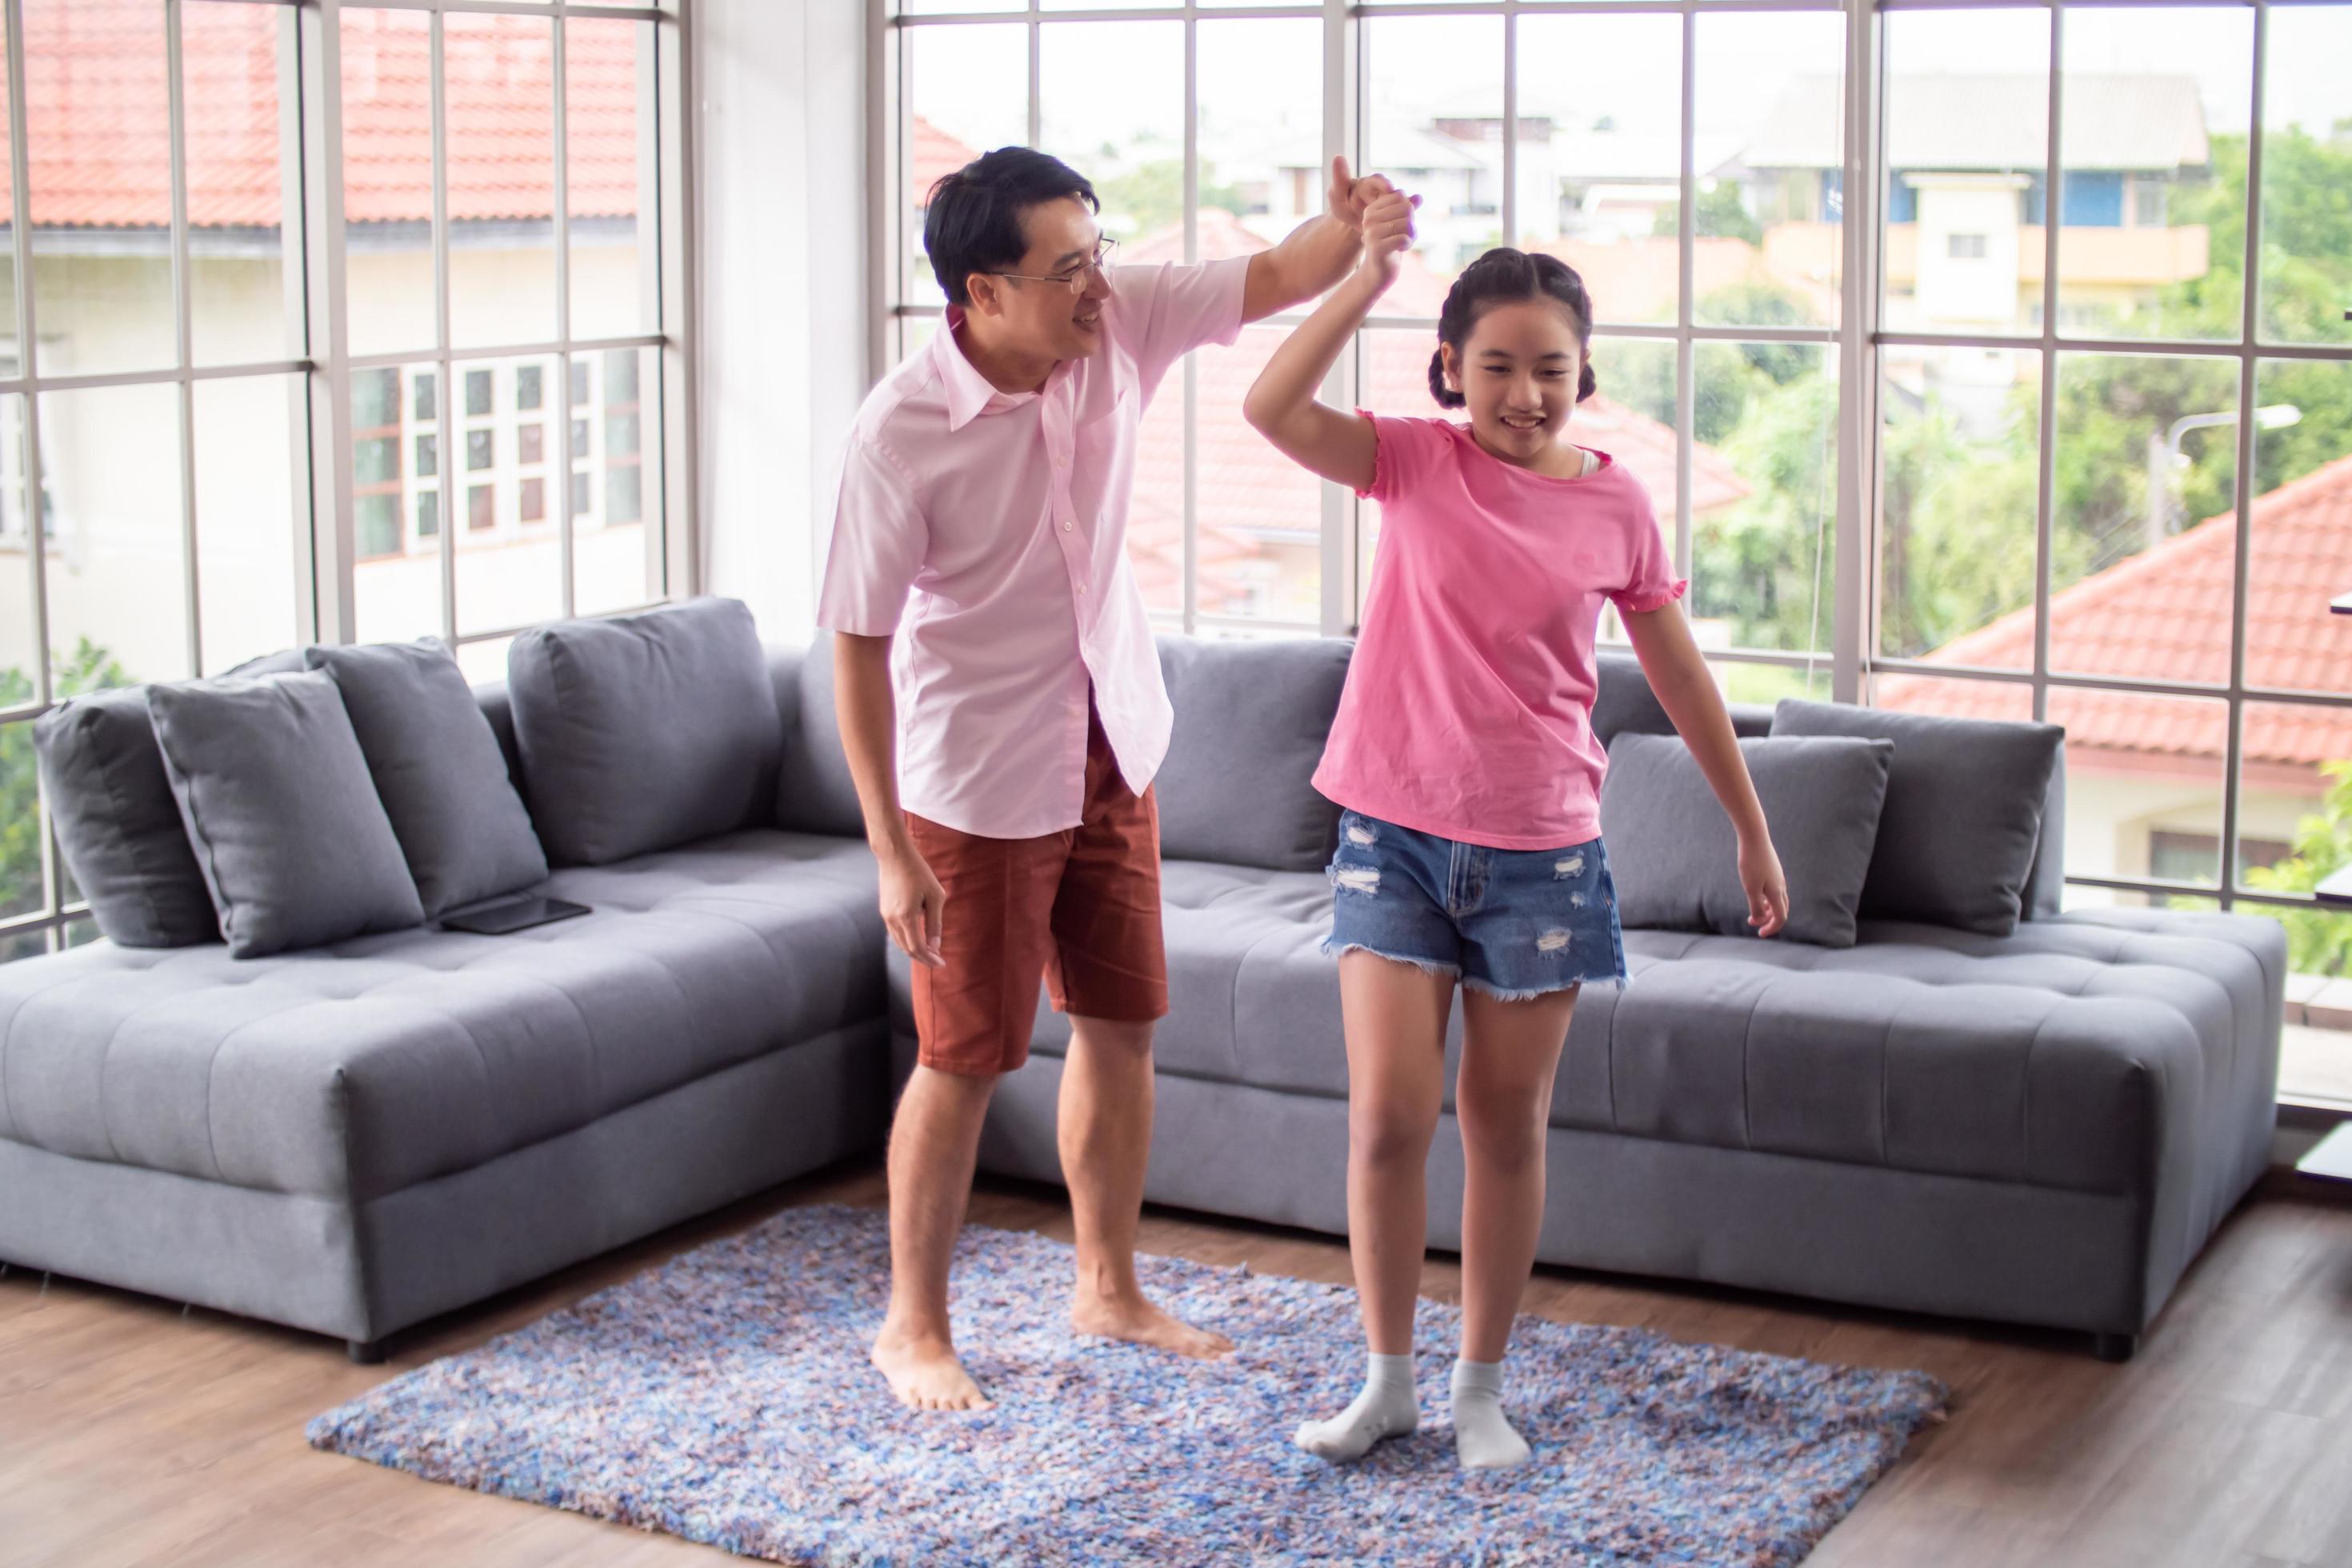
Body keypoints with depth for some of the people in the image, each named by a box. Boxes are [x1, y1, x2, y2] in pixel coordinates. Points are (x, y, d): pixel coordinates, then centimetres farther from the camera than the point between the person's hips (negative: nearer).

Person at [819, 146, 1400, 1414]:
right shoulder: (901, 432, -24)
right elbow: (858, 644, -19)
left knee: (1121, 1025, 15)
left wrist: (1352, 229, -29)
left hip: (1110, 755, 6)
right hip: (980, 784, -6)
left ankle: (1108, 1290, 32)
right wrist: (891, 853, -19)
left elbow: (1273, 280, -4)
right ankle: (912, 1326, 22)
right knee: (966, 1059, 4)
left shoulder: (1118, 325, -9)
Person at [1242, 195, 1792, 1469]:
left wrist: (1751, 830, 15)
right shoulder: (1416, 465, -3)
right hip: (1394, 836, -1)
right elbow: (1272, 407, -20)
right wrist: (1367, 276, -28)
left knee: (1506, 1129, 8)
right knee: (1387, 1118, -3)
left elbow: (1679, 675, 10)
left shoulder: (1614, 506, 0)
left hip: (1540, 852, 1)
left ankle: (1481, 1389, 24)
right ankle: (1388, 1378, 17)